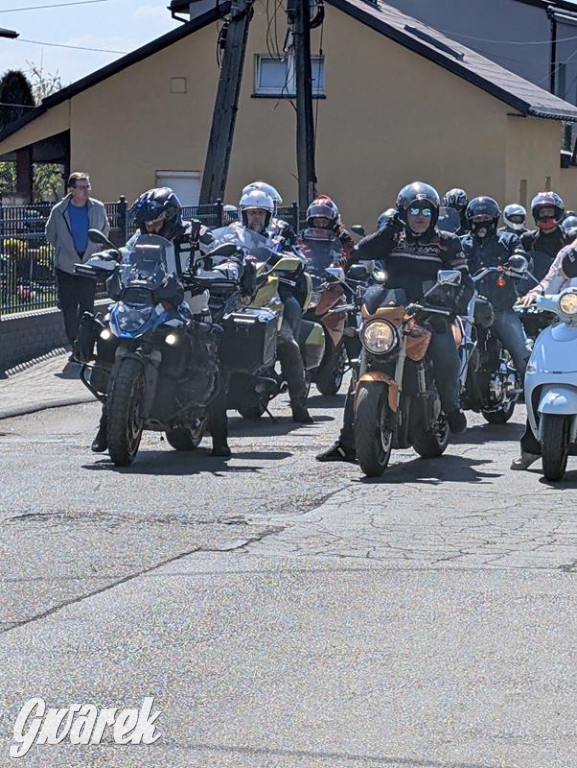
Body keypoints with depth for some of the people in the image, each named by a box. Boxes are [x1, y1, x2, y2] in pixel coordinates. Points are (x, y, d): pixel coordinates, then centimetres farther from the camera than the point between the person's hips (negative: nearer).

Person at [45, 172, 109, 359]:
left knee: (87, 308, 4)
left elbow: (105, 230, 15)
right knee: (69, 309, 1)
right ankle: (75, 347, 10)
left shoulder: (98, 208, -3)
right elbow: (51, 235, 11)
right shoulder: (59, 211, -6)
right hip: (66, 267, -1)